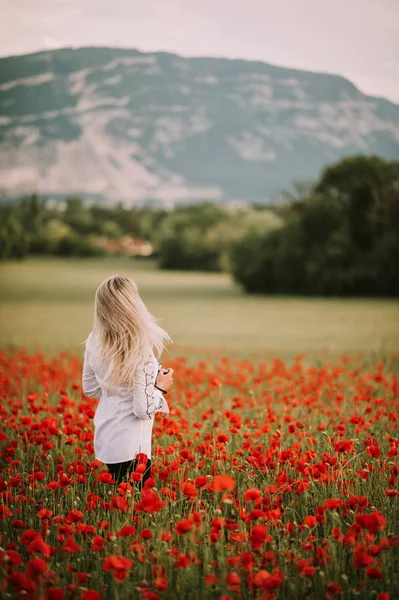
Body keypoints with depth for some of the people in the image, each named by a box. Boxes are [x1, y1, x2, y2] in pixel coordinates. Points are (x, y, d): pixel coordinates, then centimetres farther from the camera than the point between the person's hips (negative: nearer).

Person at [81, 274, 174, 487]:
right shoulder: (140, 352, -24)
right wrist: (161, 387, -5)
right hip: (130, 446, -7)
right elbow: (143, 410, -21)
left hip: (104, 439, 7)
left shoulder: (94, 342, -4)